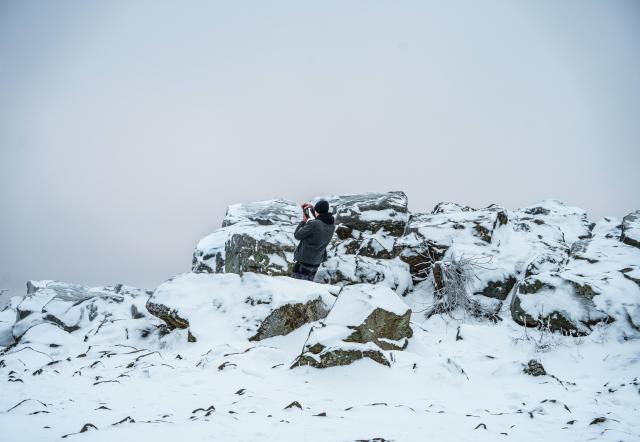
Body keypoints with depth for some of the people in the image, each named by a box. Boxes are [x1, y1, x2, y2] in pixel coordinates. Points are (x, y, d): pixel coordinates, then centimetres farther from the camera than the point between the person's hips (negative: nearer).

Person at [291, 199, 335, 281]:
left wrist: (303, 221, 2)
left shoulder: (313, 224, -25)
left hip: (304, 260, -7)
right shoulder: (332, 222, -4)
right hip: (317, 261, 7)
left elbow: (297, 236, -10)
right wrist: (313, 208, 14)